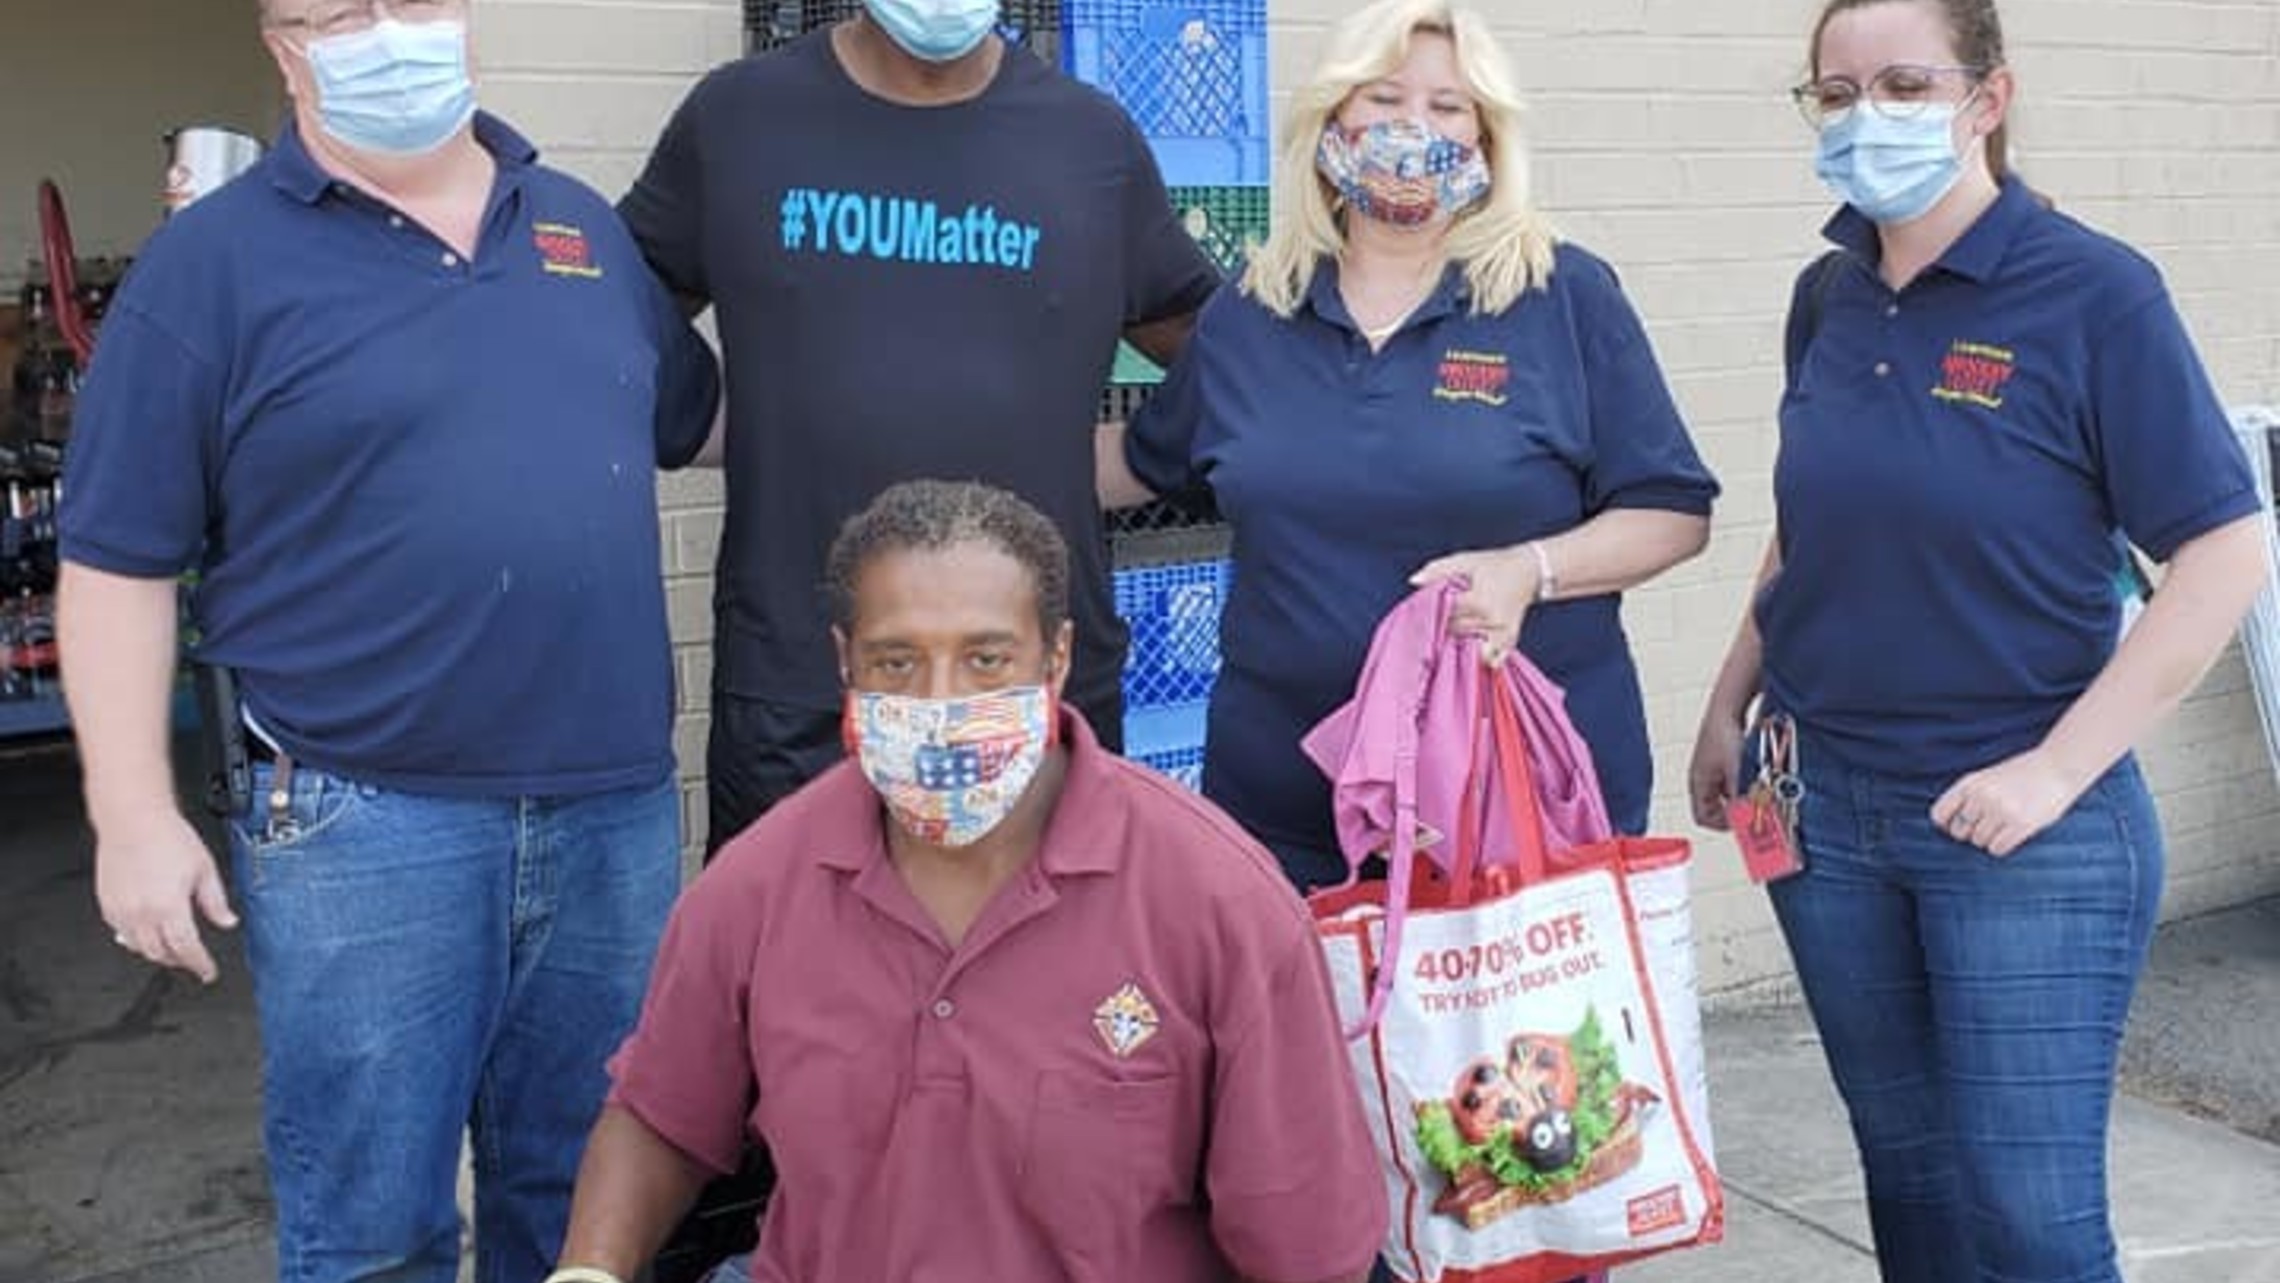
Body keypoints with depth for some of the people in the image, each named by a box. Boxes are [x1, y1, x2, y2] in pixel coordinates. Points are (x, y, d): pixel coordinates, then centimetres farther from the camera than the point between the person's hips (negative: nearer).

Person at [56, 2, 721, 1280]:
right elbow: (118, 561, -3)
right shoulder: (213, 263, -3)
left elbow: (701, 415, 25)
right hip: (365, 824, -4)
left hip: (617, 803, 4)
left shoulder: (584, 225, 11)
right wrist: (136, 819, -8)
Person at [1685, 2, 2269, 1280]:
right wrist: (1731, 704, 11)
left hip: (2025, 828, -5)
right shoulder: (1828, 298, 4)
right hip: (1823, 805, 5)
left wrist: (2057, 767, -17)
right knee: (1909, 1174, 16)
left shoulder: (2095, 292, -12)